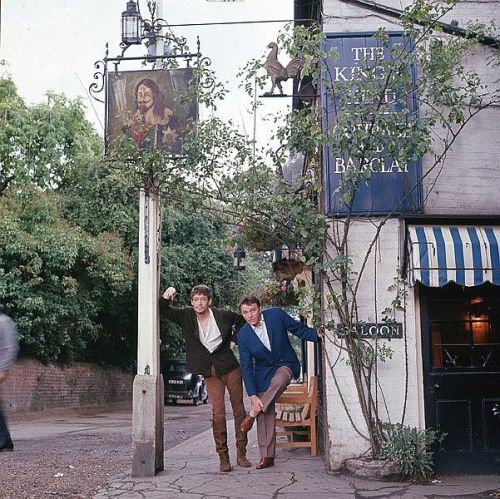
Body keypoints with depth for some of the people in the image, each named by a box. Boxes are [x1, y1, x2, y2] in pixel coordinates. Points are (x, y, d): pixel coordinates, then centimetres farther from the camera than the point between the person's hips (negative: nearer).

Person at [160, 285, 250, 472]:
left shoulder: (222, 315, -5)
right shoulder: (186, 315, -2)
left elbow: (242, 321, 12)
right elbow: (164, 311, -8)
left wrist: (234, 340, 3)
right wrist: (165, 298, -28)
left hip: (230, 367, 0)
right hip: (210, 373, 0)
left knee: (239, 409, 4)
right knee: (218, 412, -9)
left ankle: (241, 454, 15)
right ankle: (223, 456, 0)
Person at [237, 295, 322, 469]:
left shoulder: (276, 315, -14)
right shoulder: (243, 335, -11)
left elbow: (298, 328, 0)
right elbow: (246, 367, -11)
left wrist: (316, 334, -18)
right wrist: (252, 395, -18)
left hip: (285, 365, -1)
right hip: (263, 373, 1)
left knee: (278, 380, -36)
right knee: (266, 416, -5)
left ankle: (252, 414, -19)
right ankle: (267, 456, 7)